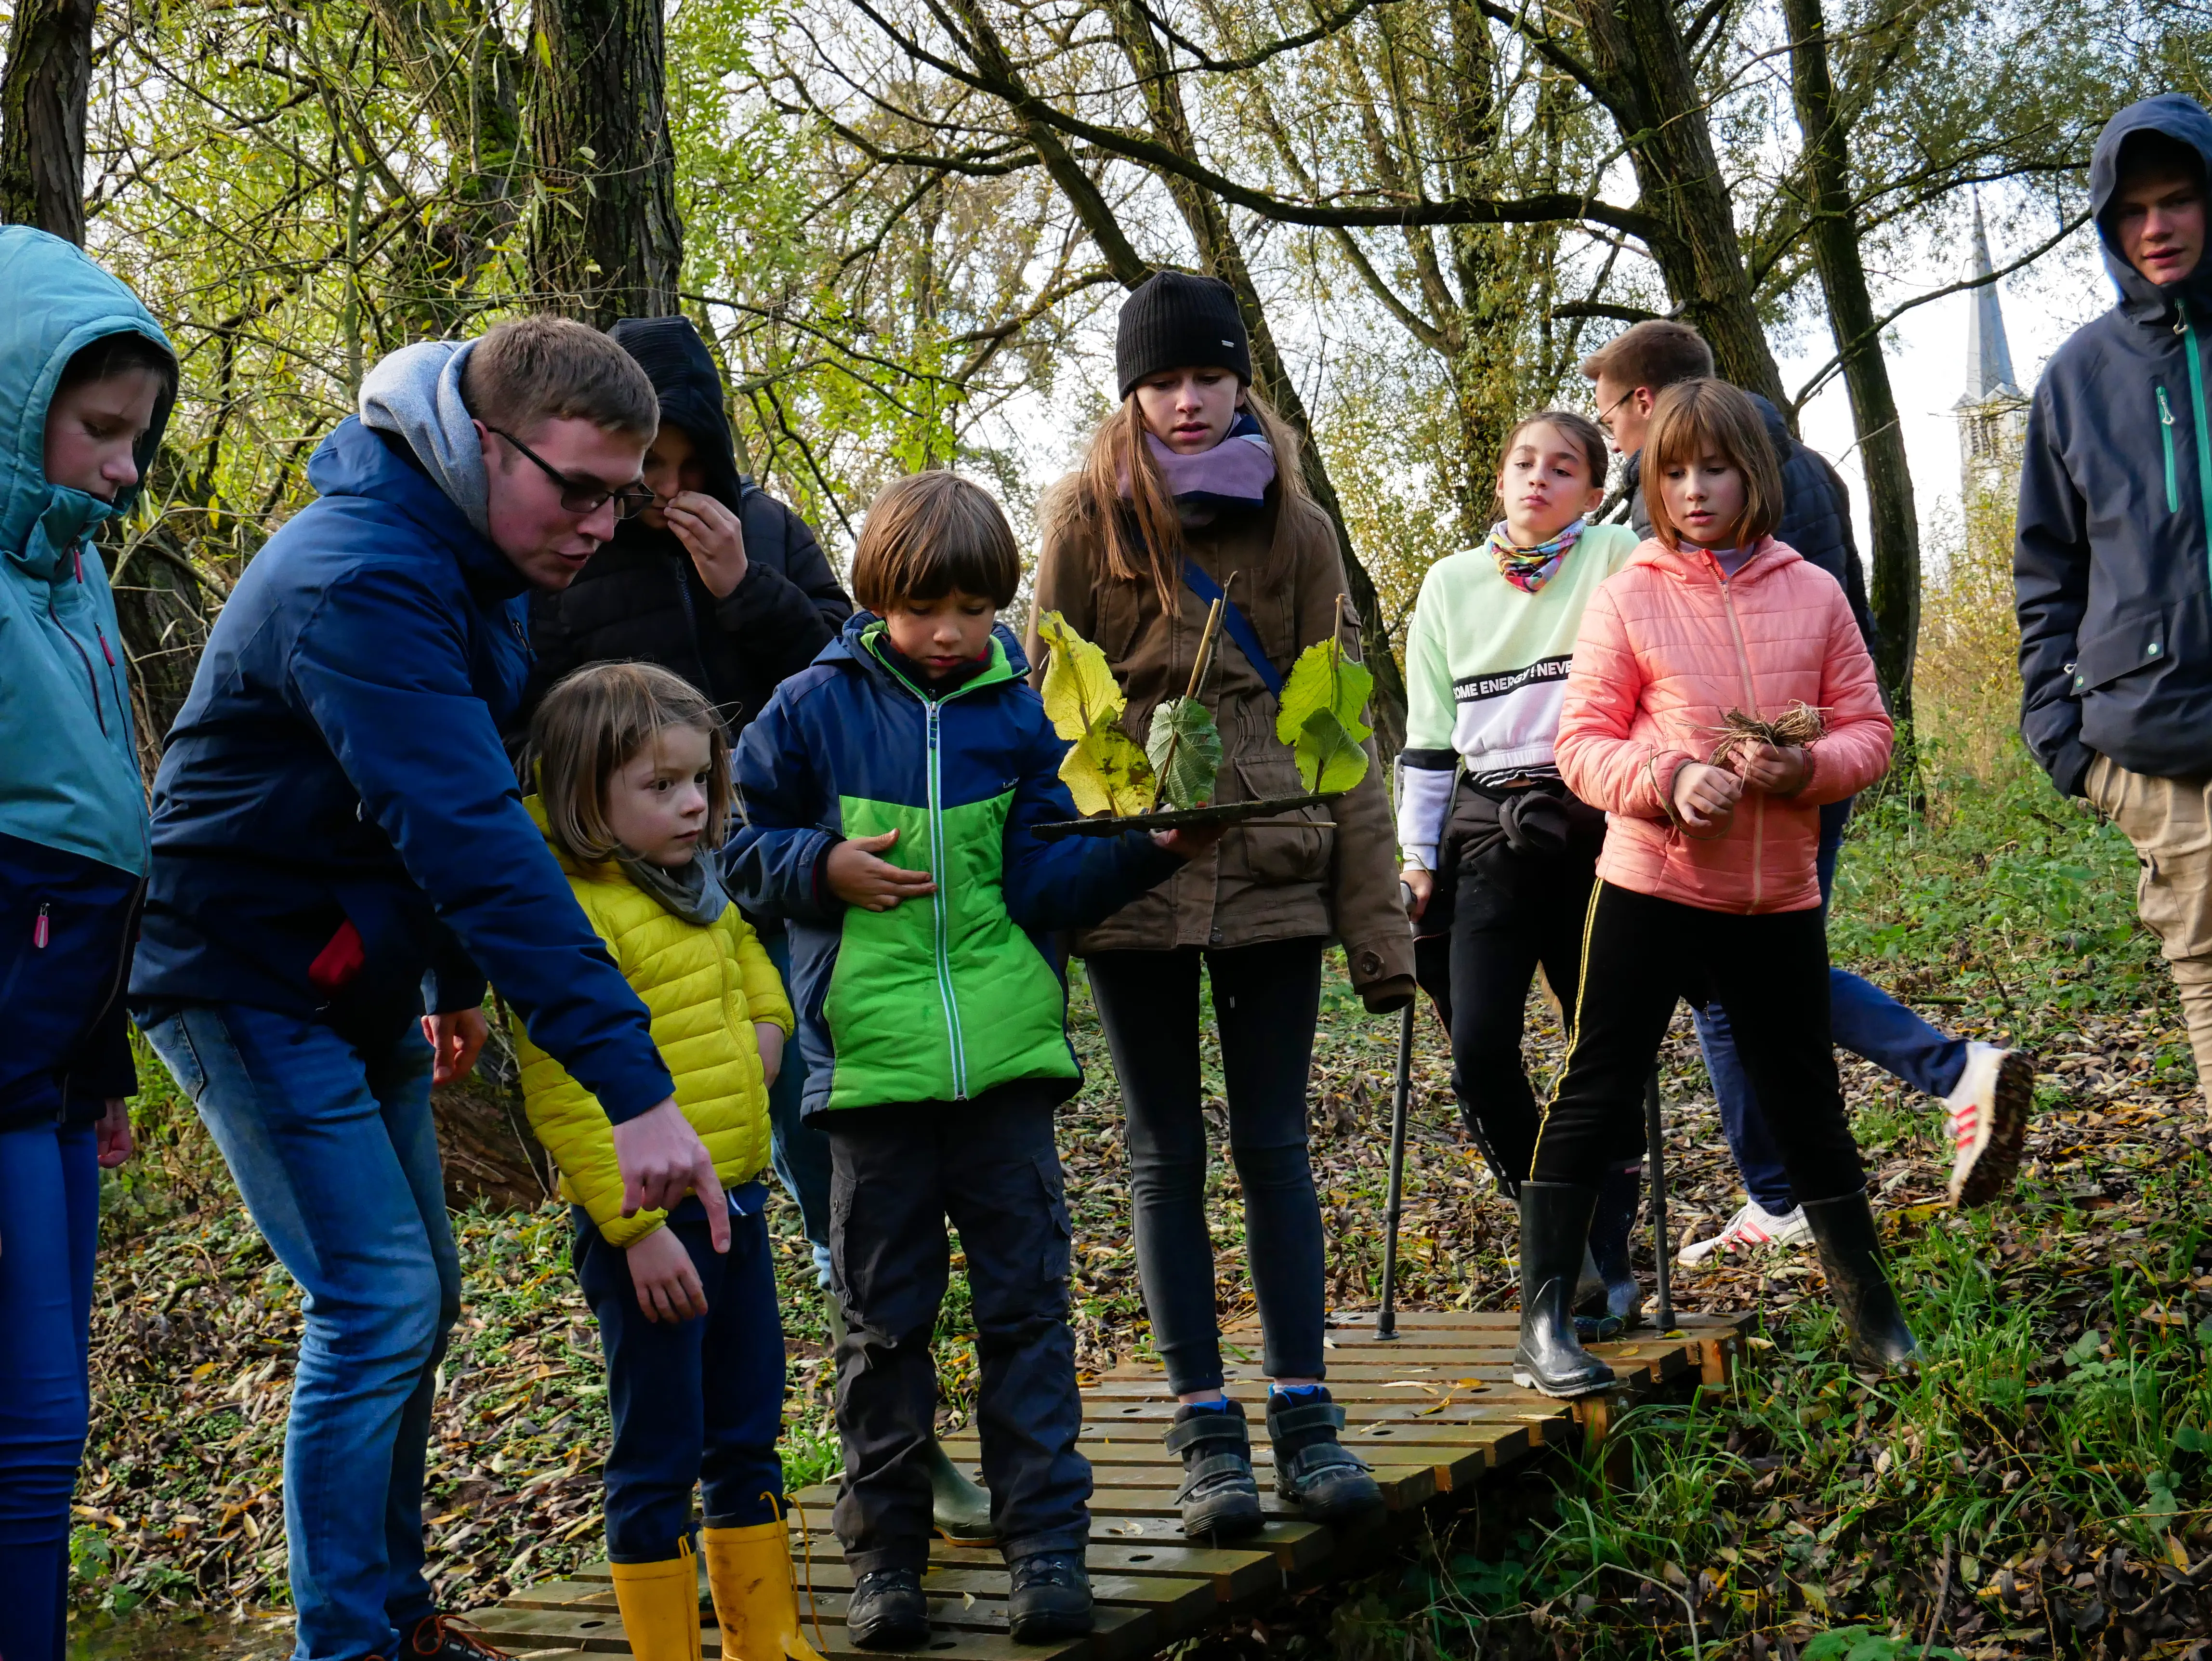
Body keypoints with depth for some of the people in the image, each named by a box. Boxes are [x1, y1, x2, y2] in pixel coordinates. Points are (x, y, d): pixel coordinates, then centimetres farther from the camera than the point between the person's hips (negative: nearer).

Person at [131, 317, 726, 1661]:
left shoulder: (478, 565, 2)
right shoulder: (360, 581, -29)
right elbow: (472, 839, -38)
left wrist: (457, 981, 20)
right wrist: (632, 1083, -42)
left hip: (360, 981, 9)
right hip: (250, 980, -9)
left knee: (414, 1299, 12)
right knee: (378, 1301, -12)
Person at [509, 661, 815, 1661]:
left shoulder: (700, 894, 10)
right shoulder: (574, 915, -17)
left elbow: (744, 952, 34)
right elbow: (564, 1095, -22)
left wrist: (767, 1025, 14)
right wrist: (637, 1227, -23)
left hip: (735, 1203, 9)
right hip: (649, 1224, -9)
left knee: (748, 1439, 18)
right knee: (658, 1461, 2)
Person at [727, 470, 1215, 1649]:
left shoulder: (1018, 717, 6)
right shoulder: (813, 709, 2)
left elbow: (1045, 882, 2)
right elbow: (744, 847, 8)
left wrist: (1149, 847, -12)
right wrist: (823, 866, -9)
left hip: (1005, 1055, 1)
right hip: (869, 1056, -1)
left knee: (1027, 1301, 5)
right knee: (884, 1317, 8)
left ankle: (1046, 1541, 13)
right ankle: (885, 1550, 20)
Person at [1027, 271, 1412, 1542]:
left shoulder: (1296, 527, 4)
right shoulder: (1089, 521, 0)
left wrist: (1376, 918, -1)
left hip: (1273, 869, 1)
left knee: (1276, 1141, 6)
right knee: (1167, 1151, 6)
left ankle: (1305, 1413, 15)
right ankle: (1206, 1428, 14)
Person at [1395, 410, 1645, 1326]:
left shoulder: (1618, 560, 1)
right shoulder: (1451, 583, 11)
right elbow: (1429, 734, 13)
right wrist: (1417, 855, 9)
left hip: (1597, 826, -2)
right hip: (1490, 831, 2)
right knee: (1479, 1050, -8)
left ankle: (1604, 1260, 14)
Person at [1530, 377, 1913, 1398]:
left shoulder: (1813, 594, 5)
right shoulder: (1629, 598, -3)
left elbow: (1867, 732, 6)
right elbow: (1582, 744, -4)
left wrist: (1808, 768, -15)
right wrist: (1668, 778, -22)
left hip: (1777, 897, 3)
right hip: (1650, 887, -2)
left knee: (1807, 1103, 14)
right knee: (1595, 1096, 0)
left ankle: (1872, 1316, 30)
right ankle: (1543, 1324, 7)